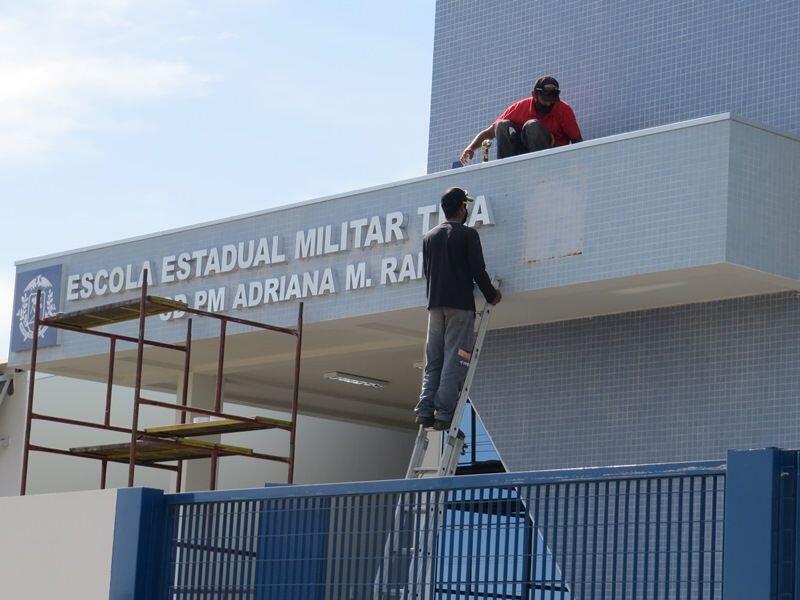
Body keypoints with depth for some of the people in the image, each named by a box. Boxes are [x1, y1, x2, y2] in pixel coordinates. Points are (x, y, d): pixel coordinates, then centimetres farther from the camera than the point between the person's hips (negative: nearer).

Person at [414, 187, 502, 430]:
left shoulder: (429, 237, 13)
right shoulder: (468, 234, -4)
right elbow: (478, 270, -7)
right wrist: (491, 295, 7)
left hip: (435, 304, 5)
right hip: (460, 304, -5)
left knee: (433, 360, 7)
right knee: (454, 360, -6)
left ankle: (425, 410, -5)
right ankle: (444, 414, -14)